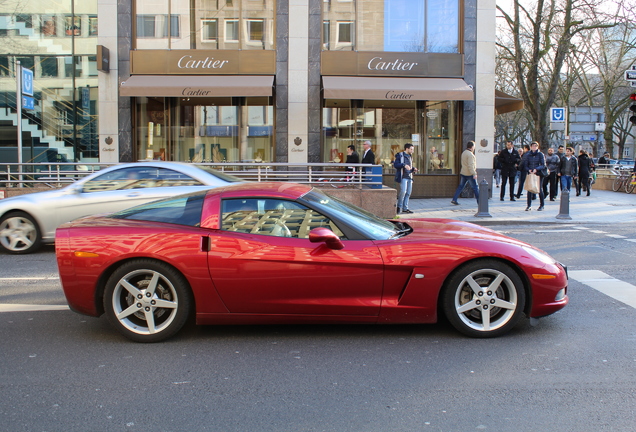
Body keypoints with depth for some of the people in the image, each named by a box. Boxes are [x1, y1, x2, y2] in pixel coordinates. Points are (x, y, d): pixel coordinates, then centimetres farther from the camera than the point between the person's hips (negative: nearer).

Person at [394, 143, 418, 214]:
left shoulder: (410, 157, 21)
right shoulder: (400, 155, -1)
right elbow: (395, 164, -11)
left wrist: (413, 169, 9)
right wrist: (404, 165, -22)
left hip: (409, 177, 7)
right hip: (403, 177, -7)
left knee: (408, 193, 5)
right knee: (403, 191, -17)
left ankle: (405, 208, 11)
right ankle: (399, 207, -1)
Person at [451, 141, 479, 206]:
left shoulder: (464, 153, 11)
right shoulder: (470, 154, -18)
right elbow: (470, 165, -25)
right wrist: (474, 174, -25)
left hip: (463, 173, 8)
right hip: (469, 174, -8)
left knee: (460, 186, 10)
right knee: (475, 187, 2)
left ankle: (454, 199, 5)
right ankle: (479, 201, 7)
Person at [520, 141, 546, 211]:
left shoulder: (540, 154, 1)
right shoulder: (528, 155, 8)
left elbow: (543, 165, -4)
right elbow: (525, 165, 9)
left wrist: (536, 169, -19)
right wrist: (529, 170, -12)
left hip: (538, 174, -2)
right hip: (530, 174, 2)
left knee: (539, 189, -1)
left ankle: (541, 205, 10)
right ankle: (529, 205, 5)